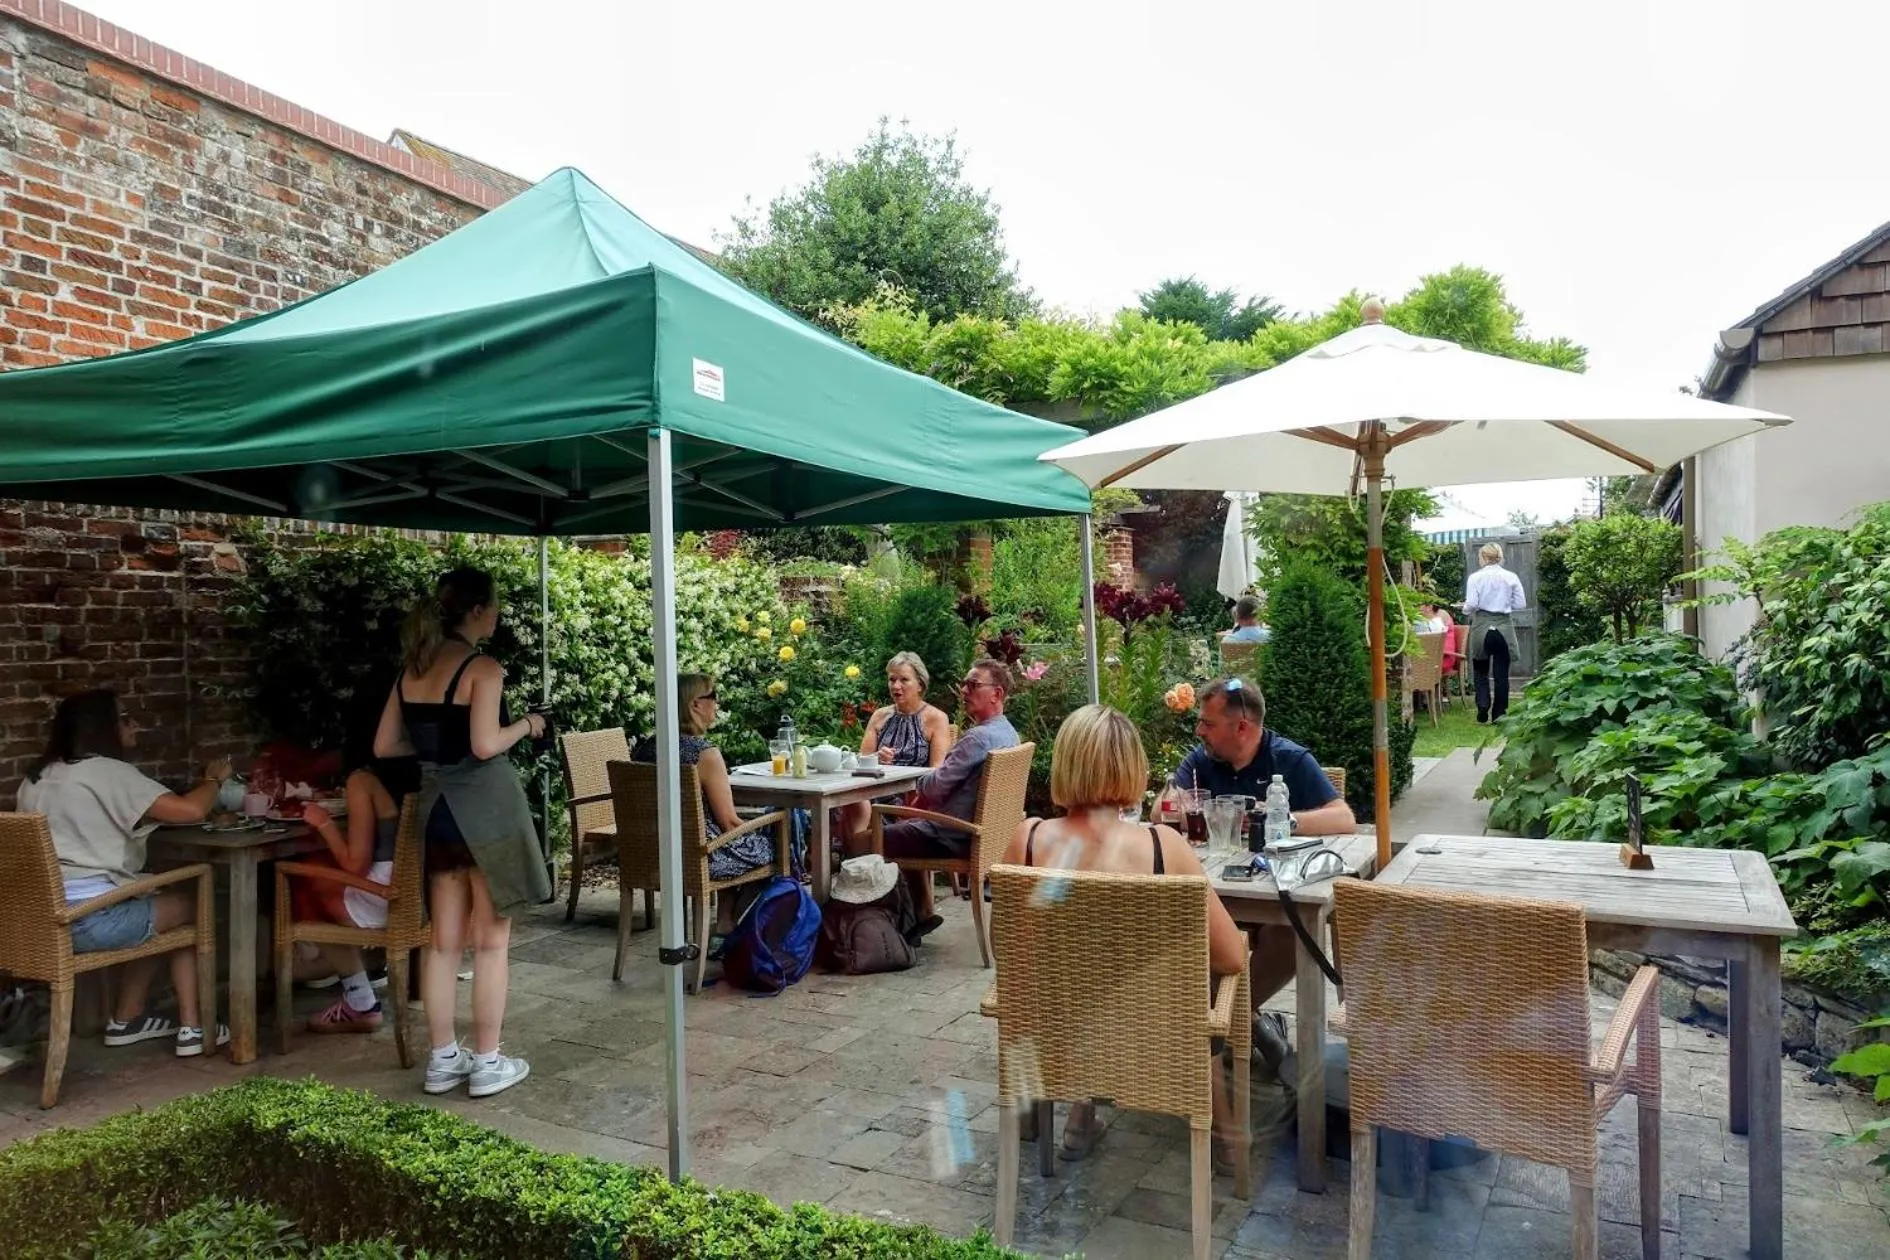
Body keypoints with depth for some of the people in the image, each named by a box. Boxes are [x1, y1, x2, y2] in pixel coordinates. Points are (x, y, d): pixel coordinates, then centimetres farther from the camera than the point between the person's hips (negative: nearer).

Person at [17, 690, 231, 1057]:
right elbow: (191, 811, -21)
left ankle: (128, 1019, 31)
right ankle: (192, 1028, 15)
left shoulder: (37, 778, 15)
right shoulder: (108, 771, -12)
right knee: (190, 907, 13)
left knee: (152, 908, 29)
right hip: (89, 920, -9)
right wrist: (214, 778, -1)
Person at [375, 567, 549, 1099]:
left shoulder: (411, 669, 8)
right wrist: (526, 725, -5)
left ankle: (443, 1059, 22)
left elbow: (384, 745, 10)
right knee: (490, 941, 3)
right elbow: (486, 745, -23)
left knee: (444, 940, 13)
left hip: (436, 806, 7)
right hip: (484, 806, -7)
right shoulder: (483, 667, -14)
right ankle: (488, 1063, 10)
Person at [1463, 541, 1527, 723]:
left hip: (1482, 627, -1)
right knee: (1501, 672, 8)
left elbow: (1471, 605, -11)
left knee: (1481, 671, 13)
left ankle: (1483, 707, -3)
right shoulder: (1511, 577, 0)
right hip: (1504, 627, 1)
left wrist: (1465, 610, 10)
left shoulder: (1475, 577, -6)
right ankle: (1499, 713, 11)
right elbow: (1521, 604, 1)